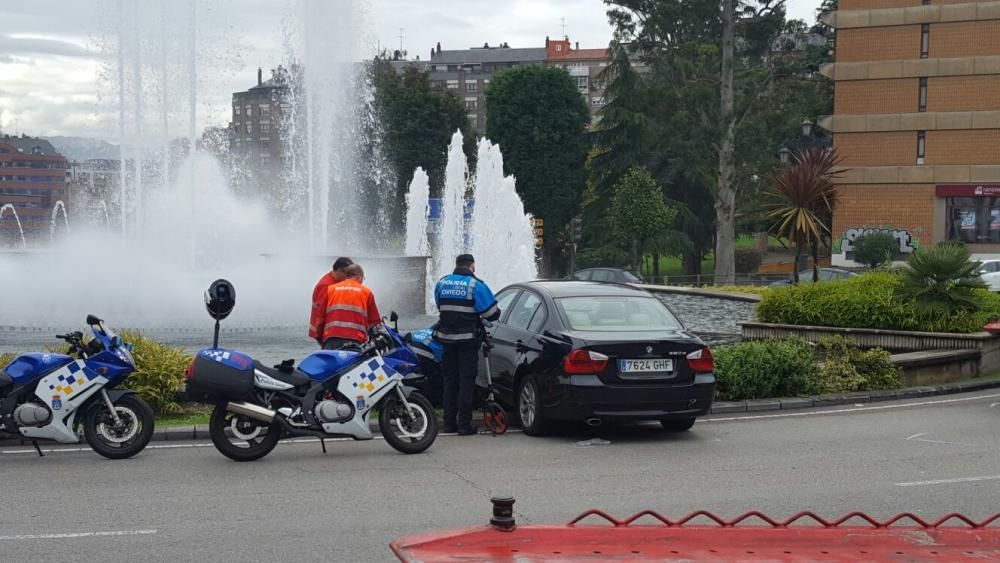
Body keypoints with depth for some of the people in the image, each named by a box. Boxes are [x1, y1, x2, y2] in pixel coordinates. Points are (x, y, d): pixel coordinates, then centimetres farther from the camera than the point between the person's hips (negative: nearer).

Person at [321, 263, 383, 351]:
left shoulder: (330, 289, 17)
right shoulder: (366, 292, 12)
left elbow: (320, 315, 16)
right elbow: (374, 321, 12)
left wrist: (319, 337, 27)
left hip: (331, 339, 2)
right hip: (355, 340, -2)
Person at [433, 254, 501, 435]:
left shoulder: (442, 283, 6)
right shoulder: (476, 285, -9)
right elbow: (491, 313, -9)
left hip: (446, 338, 5)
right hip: (468, 339, -4)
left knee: (449, 380, 12)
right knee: (466, 380, 0)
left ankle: (449, 422, 13)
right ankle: (464, 424, -3)